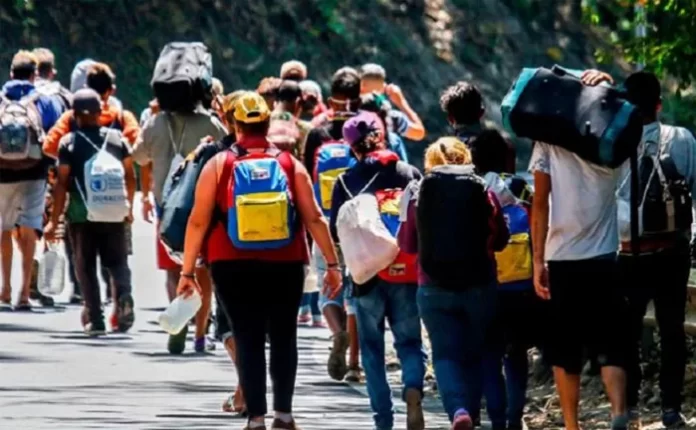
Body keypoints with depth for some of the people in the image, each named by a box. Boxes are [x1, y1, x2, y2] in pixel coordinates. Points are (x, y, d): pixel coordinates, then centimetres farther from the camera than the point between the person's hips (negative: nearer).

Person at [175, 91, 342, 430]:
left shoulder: (219, 165, 0)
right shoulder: (290, 164, 2)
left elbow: (198, 221, -2)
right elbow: (314, 218, 0)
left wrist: (187, 270, 3)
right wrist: (332, 264, 5)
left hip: (234, 267, -1)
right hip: (285, 266, 1)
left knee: (248, 339, 2)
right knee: (283, 337, 13)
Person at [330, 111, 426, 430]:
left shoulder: (346, 182, -4)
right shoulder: (409, 174, -2)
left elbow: (336, 233, -3)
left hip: (366, 273, -1)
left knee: (372, 347, 10)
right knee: (409, 341, 9)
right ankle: (413, 389, -20)